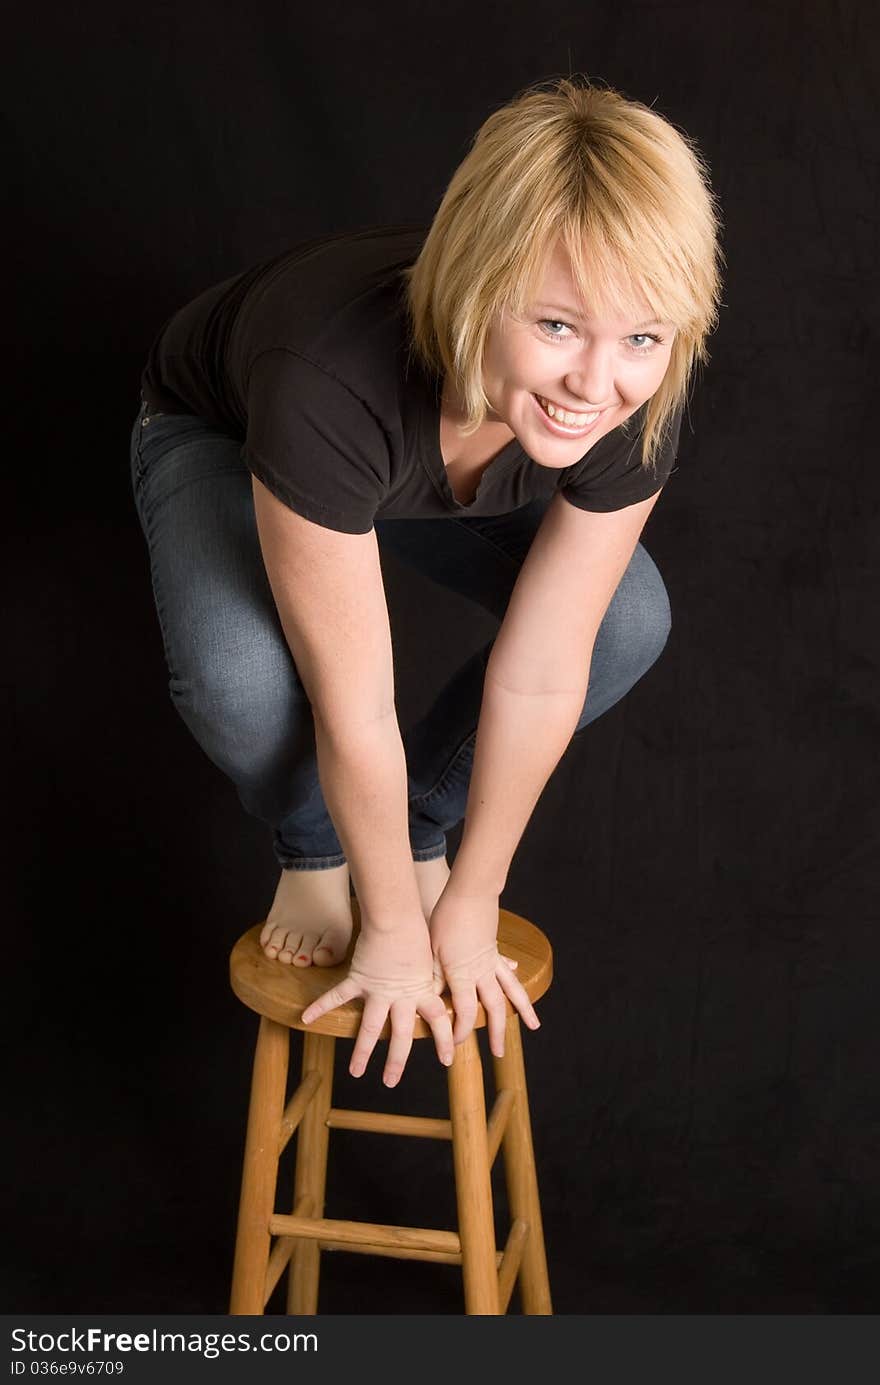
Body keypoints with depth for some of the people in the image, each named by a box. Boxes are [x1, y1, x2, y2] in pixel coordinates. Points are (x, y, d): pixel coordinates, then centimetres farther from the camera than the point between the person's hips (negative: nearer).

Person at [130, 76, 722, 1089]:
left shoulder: (634, 407, -33)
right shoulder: (330, 380, -46)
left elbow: (541, 675, -24)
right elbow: (353, 710, -35)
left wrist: (470, 902, -14)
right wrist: (395, 928, -22)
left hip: (435, 471, 4)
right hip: (218, 434, -3)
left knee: (630, 623, -17)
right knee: (239, 677, -34)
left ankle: (421, 827, 9)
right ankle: (312, 852, 4)